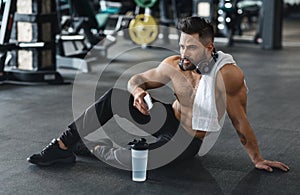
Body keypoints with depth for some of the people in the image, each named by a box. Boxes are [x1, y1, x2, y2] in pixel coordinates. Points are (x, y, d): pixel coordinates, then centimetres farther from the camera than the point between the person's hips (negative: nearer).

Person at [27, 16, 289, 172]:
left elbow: (240, 120, -16)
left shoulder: (228, 74, -26)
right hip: (169, 119, 5)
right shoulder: (174, 65, -12)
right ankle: (63, 147, -11)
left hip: (188, 141, -4)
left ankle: (102, 151, 6)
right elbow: (137, 79, 3)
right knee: (114, 97, -18)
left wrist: (257, 160, -8)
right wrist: (137, 92, -22)